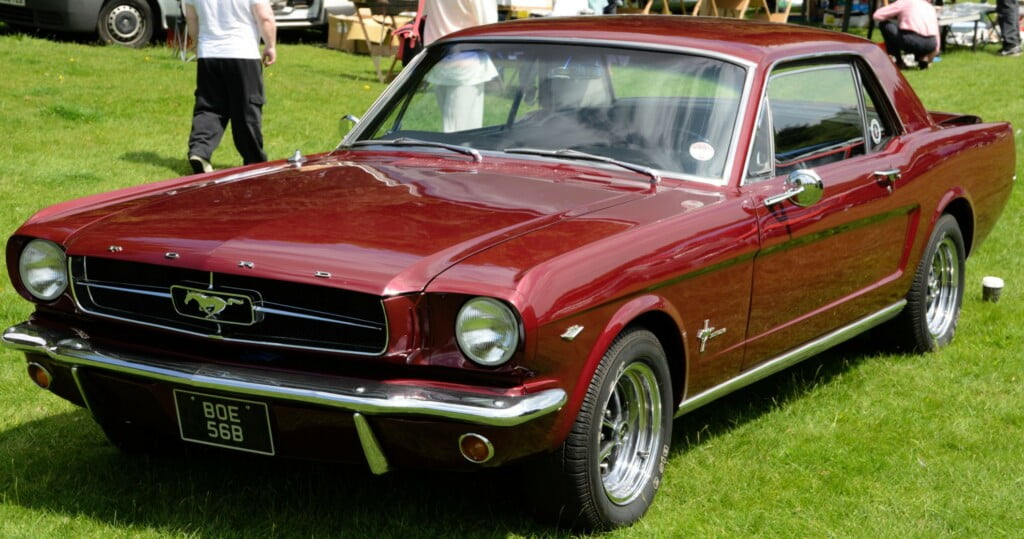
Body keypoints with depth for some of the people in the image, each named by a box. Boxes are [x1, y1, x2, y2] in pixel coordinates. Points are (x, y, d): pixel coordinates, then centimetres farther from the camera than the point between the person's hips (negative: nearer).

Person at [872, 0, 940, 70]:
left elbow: (877, 15, 12)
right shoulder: (930, 7, 27)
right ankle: (922, 57, 11)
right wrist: (930, 59, 43)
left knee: (884, 24, 17)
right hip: (930, 45, 5)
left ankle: (899, 61, 12)